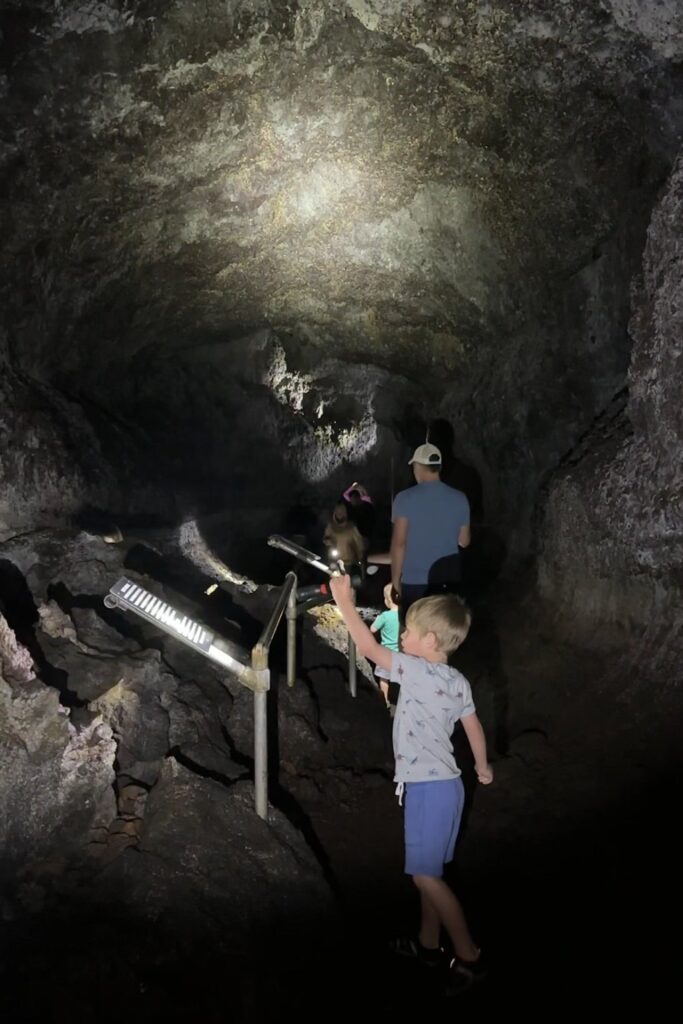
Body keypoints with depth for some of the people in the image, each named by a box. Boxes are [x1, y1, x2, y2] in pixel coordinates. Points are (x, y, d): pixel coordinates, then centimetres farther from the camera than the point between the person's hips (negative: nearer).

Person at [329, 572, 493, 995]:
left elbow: (369, 648, -21)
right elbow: (475, 727, 13)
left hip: (428, 787, -9)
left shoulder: (419, 673, -20)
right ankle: (429, 943, 33)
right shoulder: (458, 681, 5)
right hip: (443, 783, 9)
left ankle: (469, 955, 8)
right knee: (428, 869, 20)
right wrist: (483, 766, 30)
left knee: (426, 874, 0)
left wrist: (346, 602, -13)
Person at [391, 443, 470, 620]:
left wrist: (395, 578, -3)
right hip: (448, 580, 3)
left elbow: (399, 543, -12)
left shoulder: (405, 498, -10)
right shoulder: (460, 499, 0)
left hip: (414, 581, -3)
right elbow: (464, 541, 9)